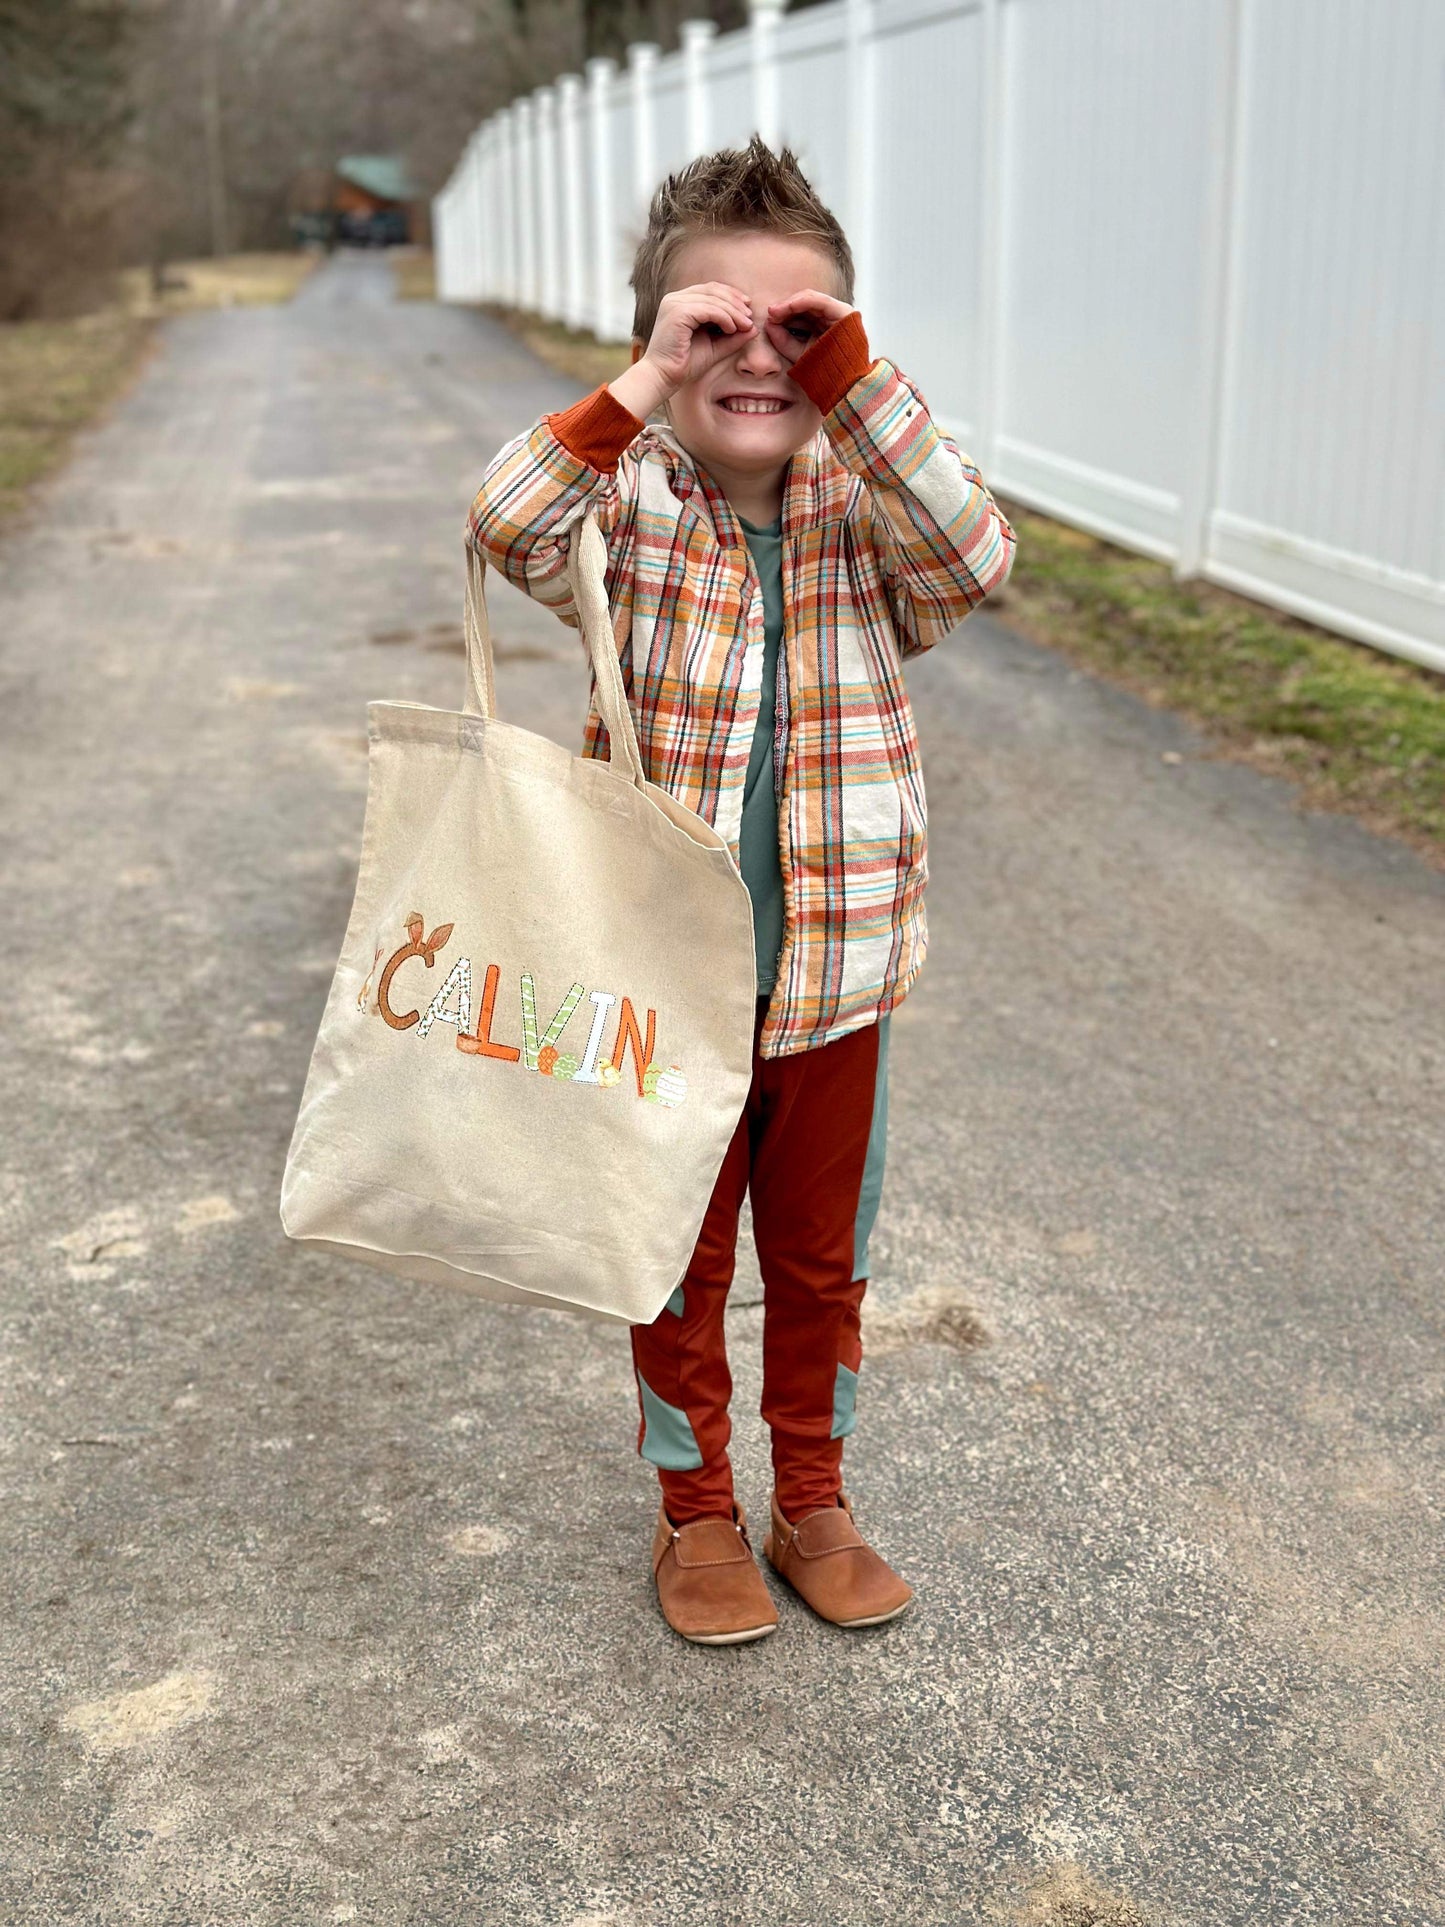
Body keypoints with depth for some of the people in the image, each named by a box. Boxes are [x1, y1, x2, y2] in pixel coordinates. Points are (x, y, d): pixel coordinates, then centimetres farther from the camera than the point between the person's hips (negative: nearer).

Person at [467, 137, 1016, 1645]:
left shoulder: (865, 513, -4)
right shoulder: (633, 512, -8)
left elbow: (976, 561, -24)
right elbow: (507, 531, -27)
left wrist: (853, 375, -27)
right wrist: (646, 386, -31)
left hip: (836, 978, 2)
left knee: (821, 1262, 18)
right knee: (679, 1267, 15)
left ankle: (811, 1503, 40)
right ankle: (696, 1512, 37)